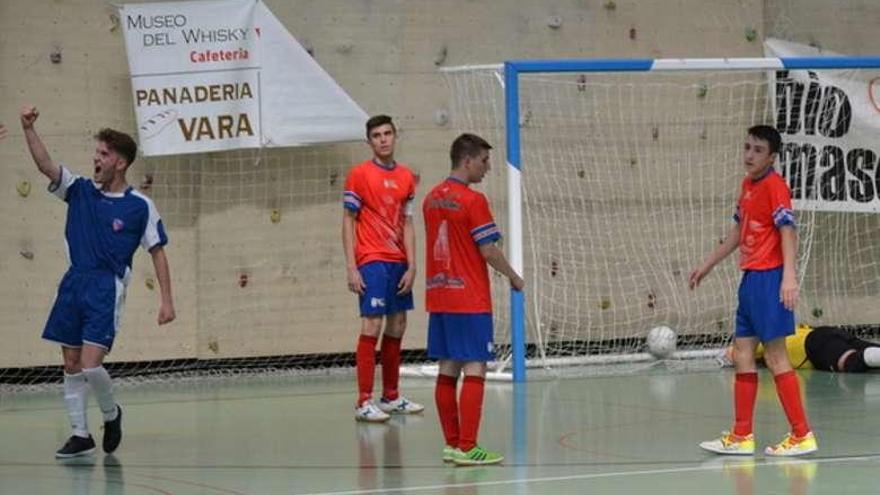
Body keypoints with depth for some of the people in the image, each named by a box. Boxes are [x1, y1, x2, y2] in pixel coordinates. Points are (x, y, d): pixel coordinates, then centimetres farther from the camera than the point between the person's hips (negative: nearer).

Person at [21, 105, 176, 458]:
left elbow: (157, 252, 0)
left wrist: (166, 300, -5)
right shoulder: (80, 191, 7)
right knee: (71, 365, 6)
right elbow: (45, 165, -5)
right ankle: (80, 435, 15)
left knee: (91, 364, -14)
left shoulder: (139, 206, -3)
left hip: (107, 288, -5)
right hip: (74, 283, 5)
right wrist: (28, 129, -20)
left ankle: (111, 414, 14)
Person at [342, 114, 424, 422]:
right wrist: (352, 269, -10)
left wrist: (411, 266, 2)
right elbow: (348, 223, -3)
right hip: (372, 262, -6)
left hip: (399, 264, 6)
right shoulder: (359, 174, -3)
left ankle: (391, 397, 20)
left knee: (396, 329, 10)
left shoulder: (406, 177, 11)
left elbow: (407, 225, 11)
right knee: (371, 328, -10)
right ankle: (364, 402, -9)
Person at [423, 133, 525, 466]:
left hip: (438, 297, 8)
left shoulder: (432, 199, 10)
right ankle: (467, 448, -9)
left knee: (447, 371, 10)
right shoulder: (473, 200, -13)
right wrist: (514, 277, 3)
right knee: (474, 371, -6)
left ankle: (451, 444, 13)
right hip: (469, 300, -8)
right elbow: (488, 251, -13)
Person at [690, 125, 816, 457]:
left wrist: (789, 276, -32)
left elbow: (788, 231, -20)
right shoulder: (747, 185, 15)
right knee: (742, 355, 10)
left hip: (769, 278, -9)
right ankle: (741, 436, 16)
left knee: (775, 357, -8)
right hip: (750, 278, 9)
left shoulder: (774, 186, -11)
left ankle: (802, 436, -3)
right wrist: (708, 265, 33)